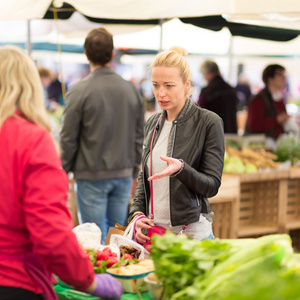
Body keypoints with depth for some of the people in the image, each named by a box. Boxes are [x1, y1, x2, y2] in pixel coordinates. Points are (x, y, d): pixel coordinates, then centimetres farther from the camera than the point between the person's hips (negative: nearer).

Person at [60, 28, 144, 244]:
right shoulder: (131, 90, 3)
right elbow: (139, 138, 10)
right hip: (123, 175, 4)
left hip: (91, 176, -4)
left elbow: (68, 139, -8)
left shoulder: (79, 91, -12)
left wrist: (64, 172, 5)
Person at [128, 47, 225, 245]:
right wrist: (137, 214, 2)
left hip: (192, 234, -5)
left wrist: (180, 169, -27)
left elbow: (212, 186, -10)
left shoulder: (209, 122, -8)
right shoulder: (153, 123, 10)